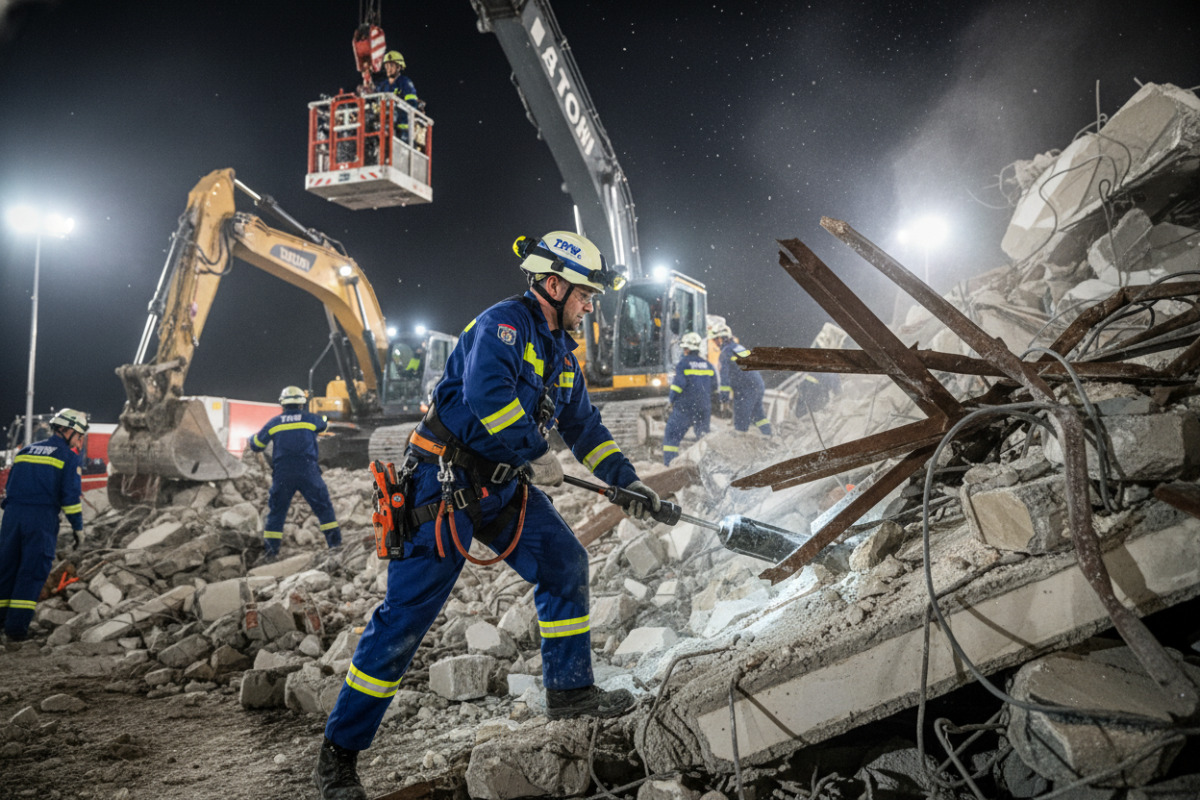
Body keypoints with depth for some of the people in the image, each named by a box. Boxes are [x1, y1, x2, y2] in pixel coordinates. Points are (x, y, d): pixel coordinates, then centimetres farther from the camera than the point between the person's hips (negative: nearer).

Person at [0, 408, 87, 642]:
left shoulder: (26, 450, 20)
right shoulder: (68, 456, 0)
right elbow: (71, 495, -6)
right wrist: (78, 526, 0)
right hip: (43, 518, -5)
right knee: (32, 571, -2)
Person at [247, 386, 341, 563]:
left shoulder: (274, 422, 5)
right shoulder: (310, 419, 3)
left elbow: (256, 446, 13)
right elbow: (324, 424, 26)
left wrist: (252, 438, 35)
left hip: (282, 475, 1)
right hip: (308, 473, -1)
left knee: (276, 513, 12)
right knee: (324, 508, 9)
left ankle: (270, 551, 10)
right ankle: (335, 542, 7)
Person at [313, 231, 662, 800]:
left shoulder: (561, 352, 14)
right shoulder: (503, 323, -14)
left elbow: (585, 427, 19)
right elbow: (486, 393, -31)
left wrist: (627, 481, 11)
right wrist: (537, 456, -24)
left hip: (506, 488, 9)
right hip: (445, 485, -9)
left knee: (564, 563, 3)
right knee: (407, 614, -6)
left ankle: (569, 690, 19)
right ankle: (339, 753, 7)